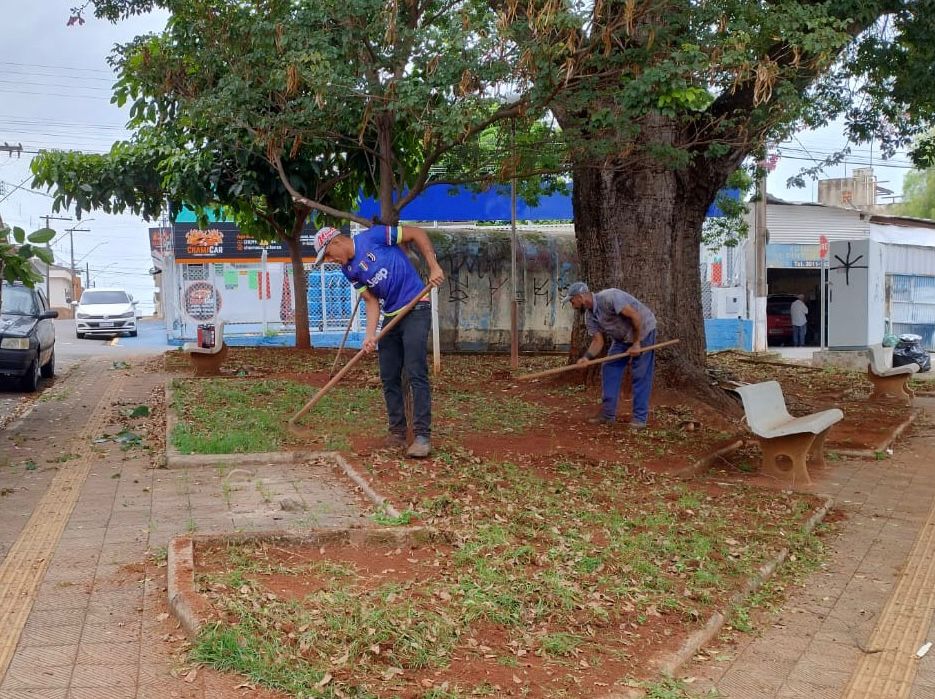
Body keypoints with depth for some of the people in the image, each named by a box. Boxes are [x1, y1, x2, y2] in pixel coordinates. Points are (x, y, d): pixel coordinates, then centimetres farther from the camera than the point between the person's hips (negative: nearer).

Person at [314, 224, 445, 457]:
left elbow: (416, 233, -7)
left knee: (417, 374, -12)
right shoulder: (349, 270, 8)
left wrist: (433, 267, -14)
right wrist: (370, 334, -11)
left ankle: (423, 435, -12)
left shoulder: (372, 237, -11)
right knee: (389, 377, 7)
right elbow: (371, 301, 4)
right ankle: (397, 430, 18)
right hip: (391, 316, 7)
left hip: (416, 310, -7)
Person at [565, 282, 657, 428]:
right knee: (609, 371, 0)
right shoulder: (589, 316, -4)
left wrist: (636, 343, -23)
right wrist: (587, 357, -26)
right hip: (622, 337, 8)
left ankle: (640, 417, -3)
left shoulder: (609, 297, -30)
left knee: (641, 375, -8)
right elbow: (598, 340, -7)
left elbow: (636, 316, -30)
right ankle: (608, 414, 4)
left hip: (643, 330, -8)